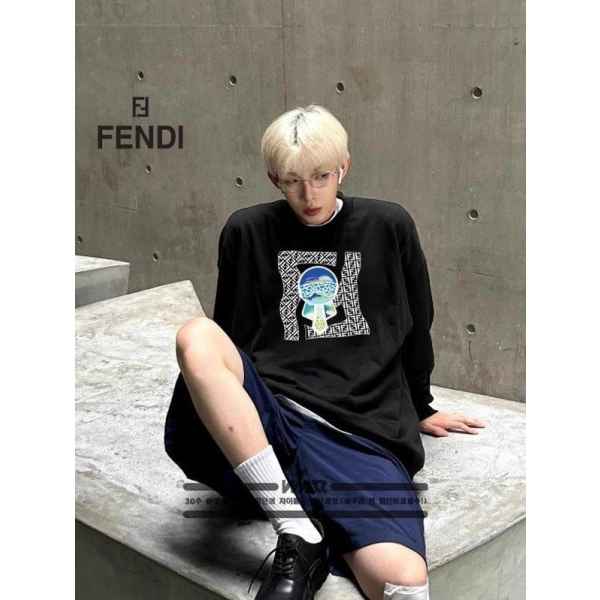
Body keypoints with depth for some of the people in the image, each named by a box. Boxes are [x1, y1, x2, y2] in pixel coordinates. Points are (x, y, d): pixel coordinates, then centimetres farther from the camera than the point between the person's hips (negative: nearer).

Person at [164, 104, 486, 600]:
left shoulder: (389, 226, 9)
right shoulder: (247, 231, 9)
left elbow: (416, 326, 20)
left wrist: (419, 409, 28)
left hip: (363, 432, -2)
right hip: (264, 416, 3)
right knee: (196, 336, -32)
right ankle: (298, 535, -28)